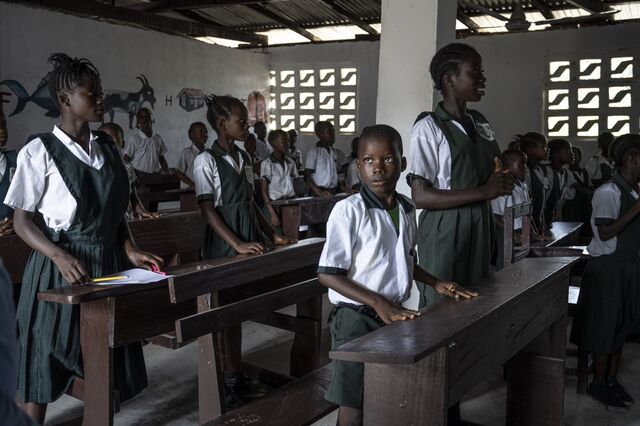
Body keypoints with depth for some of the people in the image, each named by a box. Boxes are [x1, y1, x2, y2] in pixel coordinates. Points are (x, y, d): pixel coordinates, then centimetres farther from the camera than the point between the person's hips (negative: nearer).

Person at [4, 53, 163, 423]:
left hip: (108, 261, 5)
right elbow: (22, 222, -8)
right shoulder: (40, 152, -10)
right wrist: (61, 257, -23)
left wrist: (130, 250, -1)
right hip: (61, 266, -5)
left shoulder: (108, 147, 6)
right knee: (46, 359, 7)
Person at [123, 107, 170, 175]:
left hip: (155, 175, 4)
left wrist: (168, 175, 8)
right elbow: (126, 159, -2)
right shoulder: (133, 139, -4)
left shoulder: (158, 138, 9)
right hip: (139, 175, -4)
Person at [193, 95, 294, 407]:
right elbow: (207, 209, -15)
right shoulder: (206, 160, -11)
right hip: (223, 246, -7)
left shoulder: (244, 157, 11)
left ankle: (235, 375, 24)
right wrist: (237, 244, -21)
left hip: (250, 241, 7)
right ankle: (221, 380, 14)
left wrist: (272, 235, 12)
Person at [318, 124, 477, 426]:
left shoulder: (407, 209, 5)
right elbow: (328, 275, -18)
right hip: (356, 318, -6)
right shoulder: (348, 210, -16)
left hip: (393, 315, 6)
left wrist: (436, 284, 8)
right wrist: (378, 302, -24)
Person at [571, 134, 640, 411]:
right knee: (605, 325, 2)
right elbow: (605, 233, -21)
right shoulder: (609, 192, -16)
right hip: (607, 266, -8)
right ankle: (599, 384, 16)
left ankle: (612, 379, 28)